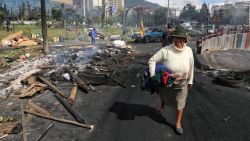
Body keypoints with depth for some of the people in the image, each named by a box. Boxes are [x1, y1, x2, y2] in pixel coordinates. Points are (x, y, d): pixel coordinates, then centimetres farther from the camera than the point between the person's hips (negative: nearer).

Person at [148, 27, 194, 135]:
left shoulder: (189, 51, -14)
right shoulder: (165, 50, -25)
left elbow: (191, 67, -2)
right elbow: (152, 60, -18)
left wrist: (190, 81, 4)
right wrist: (152, 75, -24)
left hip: (182, 83, 1)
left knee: (180, 103, 11)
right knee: (162, 95, 25)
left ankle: (178, 123, 32)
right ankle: (162, 105, 63)